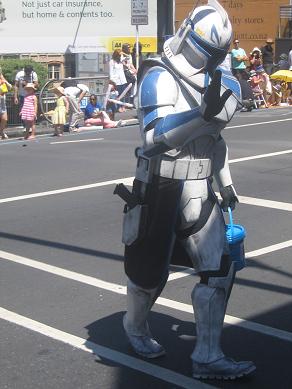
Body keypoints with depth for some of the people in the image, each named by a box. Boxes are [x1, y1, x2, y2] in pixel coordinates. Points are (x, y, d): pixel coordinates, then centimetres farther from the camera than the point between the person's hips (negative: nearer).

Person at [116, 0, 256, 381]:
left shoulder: (214, 80, 10)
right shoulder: (159, 78, -13)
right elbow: (155, 138, -24)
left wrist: (226, 183, 23)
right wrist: (203, 113, -33)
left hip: (199, 191, 6)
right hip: (161, 191, -6)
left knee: (219, 270, -2)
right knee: (151, 271, 9)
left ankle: (208, 357, 6)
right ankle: (135, 326, 40)